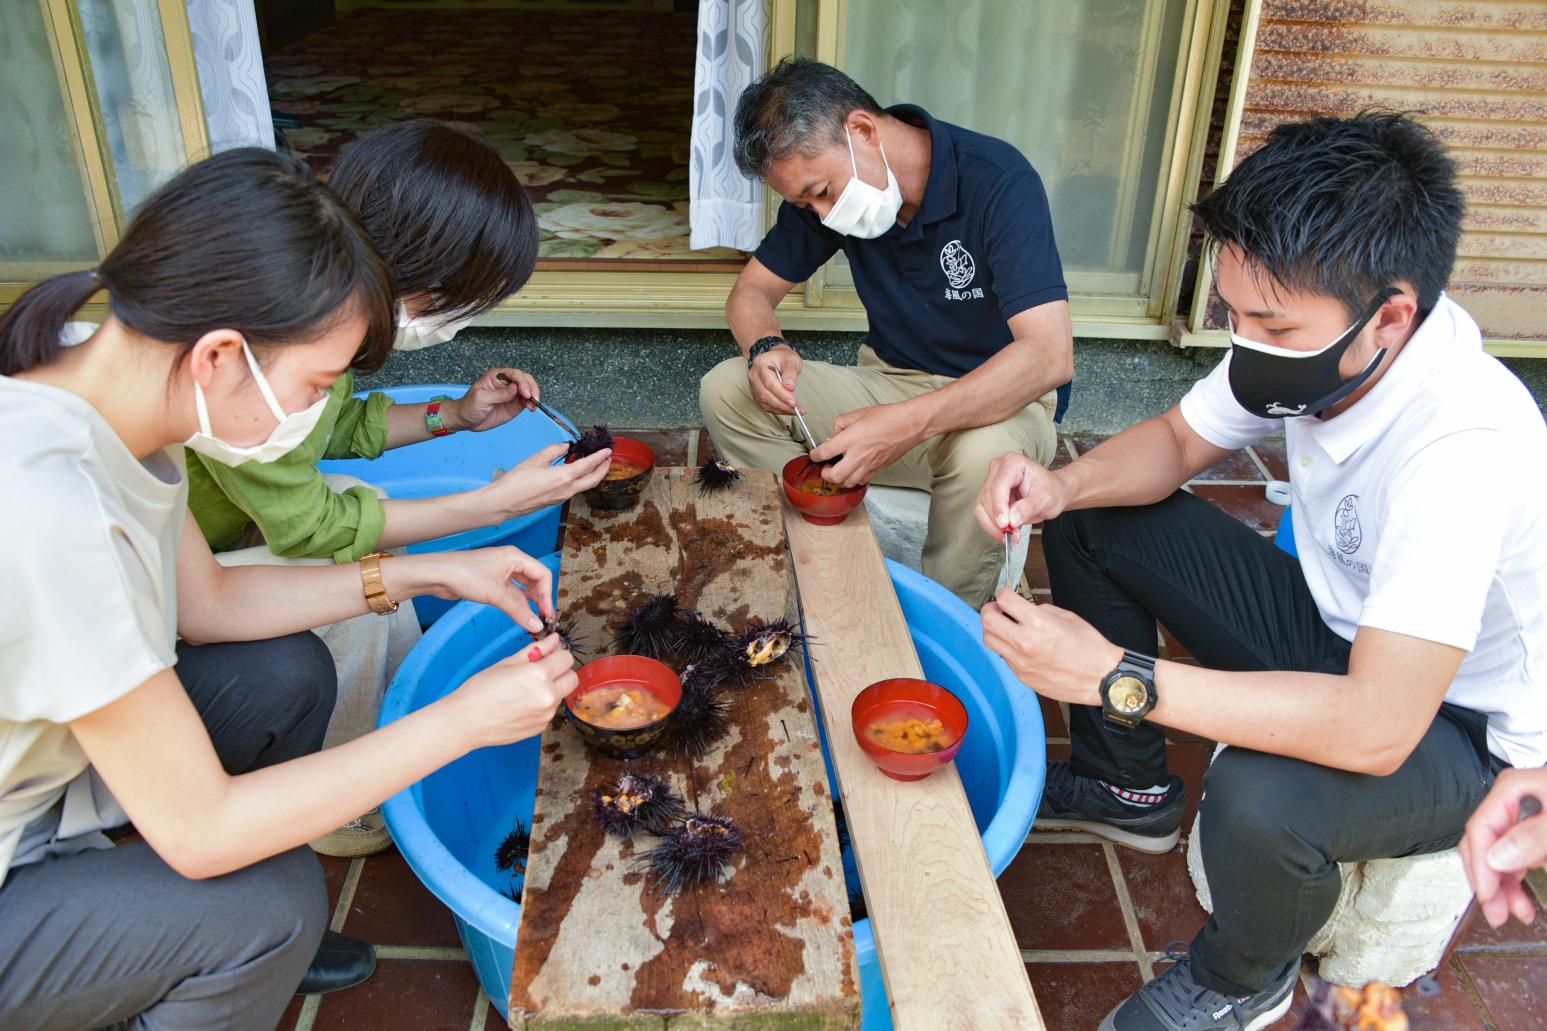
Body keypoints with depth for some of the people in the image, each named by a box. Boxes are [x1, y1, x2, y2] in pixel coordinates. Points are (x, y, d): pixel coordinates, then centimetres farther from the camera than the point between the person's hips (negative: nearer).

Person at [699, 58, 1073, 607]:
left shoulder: (998, 182, -23)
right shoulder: (823, 182, -5)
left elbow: (1050, 355, -31)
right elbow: (751, 291, 4)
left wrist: (908, 423, -41)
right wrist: (767, 348, -21)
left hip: (998, 398, -5)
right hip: (890, 378, 5)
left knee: (982, 455, -40)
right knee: (725, 390, -13)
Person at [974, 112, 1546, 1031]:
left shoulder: (1465, 446, -37)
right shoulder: (1310, 341, -16)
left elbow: (1377, 729, -43)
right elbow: (1176, 442, 0)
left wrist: (1116, 675, -42)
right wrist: (1064, 488, -21)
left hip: (1458, 730, -7)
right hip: (1338, 629, 7)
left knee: (1263, 798, -38)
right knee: (1091, 520, 0)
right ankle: (1128, 788, 19)